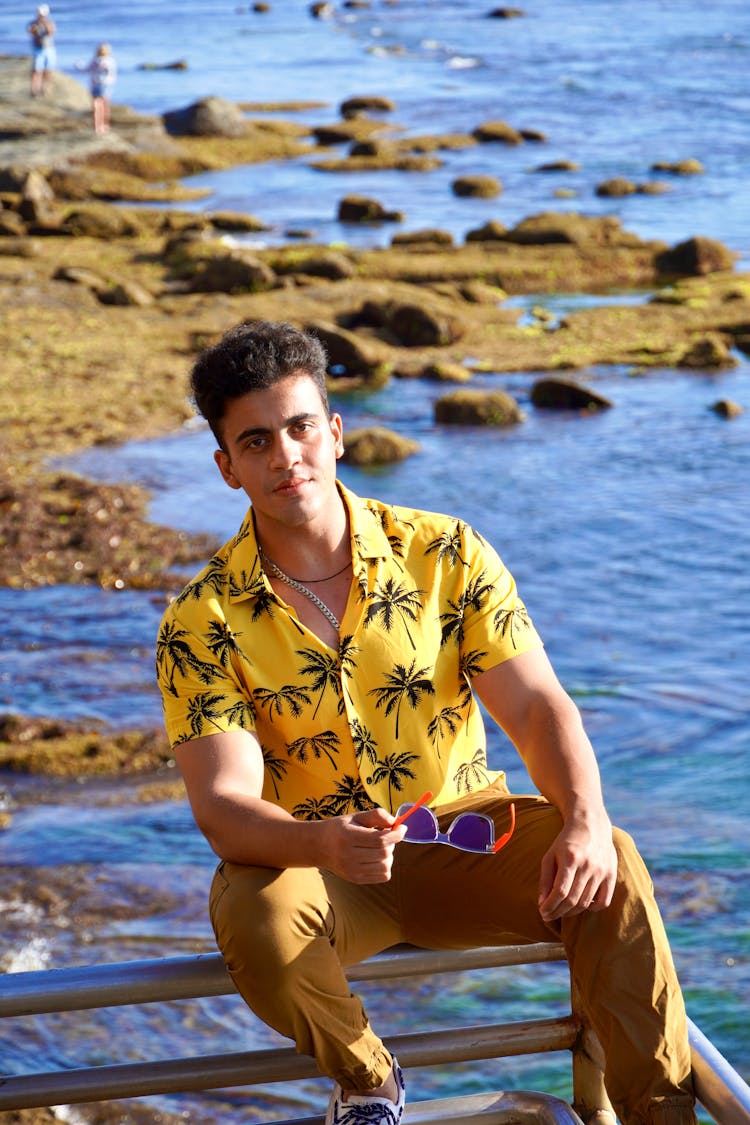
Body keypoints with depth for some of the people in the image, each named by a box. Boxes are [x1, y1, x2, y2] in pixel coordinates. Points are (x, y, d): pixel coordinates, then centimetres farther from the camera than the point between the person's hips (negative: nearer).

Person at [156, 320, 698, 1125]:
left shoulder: (445, 554, -5)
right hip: (309, 864, -1)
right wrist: (324, 842, -43)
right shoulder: (202, 623, -10)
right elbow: (222, 804, -20)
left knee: (610, 871, -26)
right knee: (255, 915, -34)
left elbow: (537, 705, -10)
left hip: (459, 829, 1)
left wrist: (585, 818, -31)